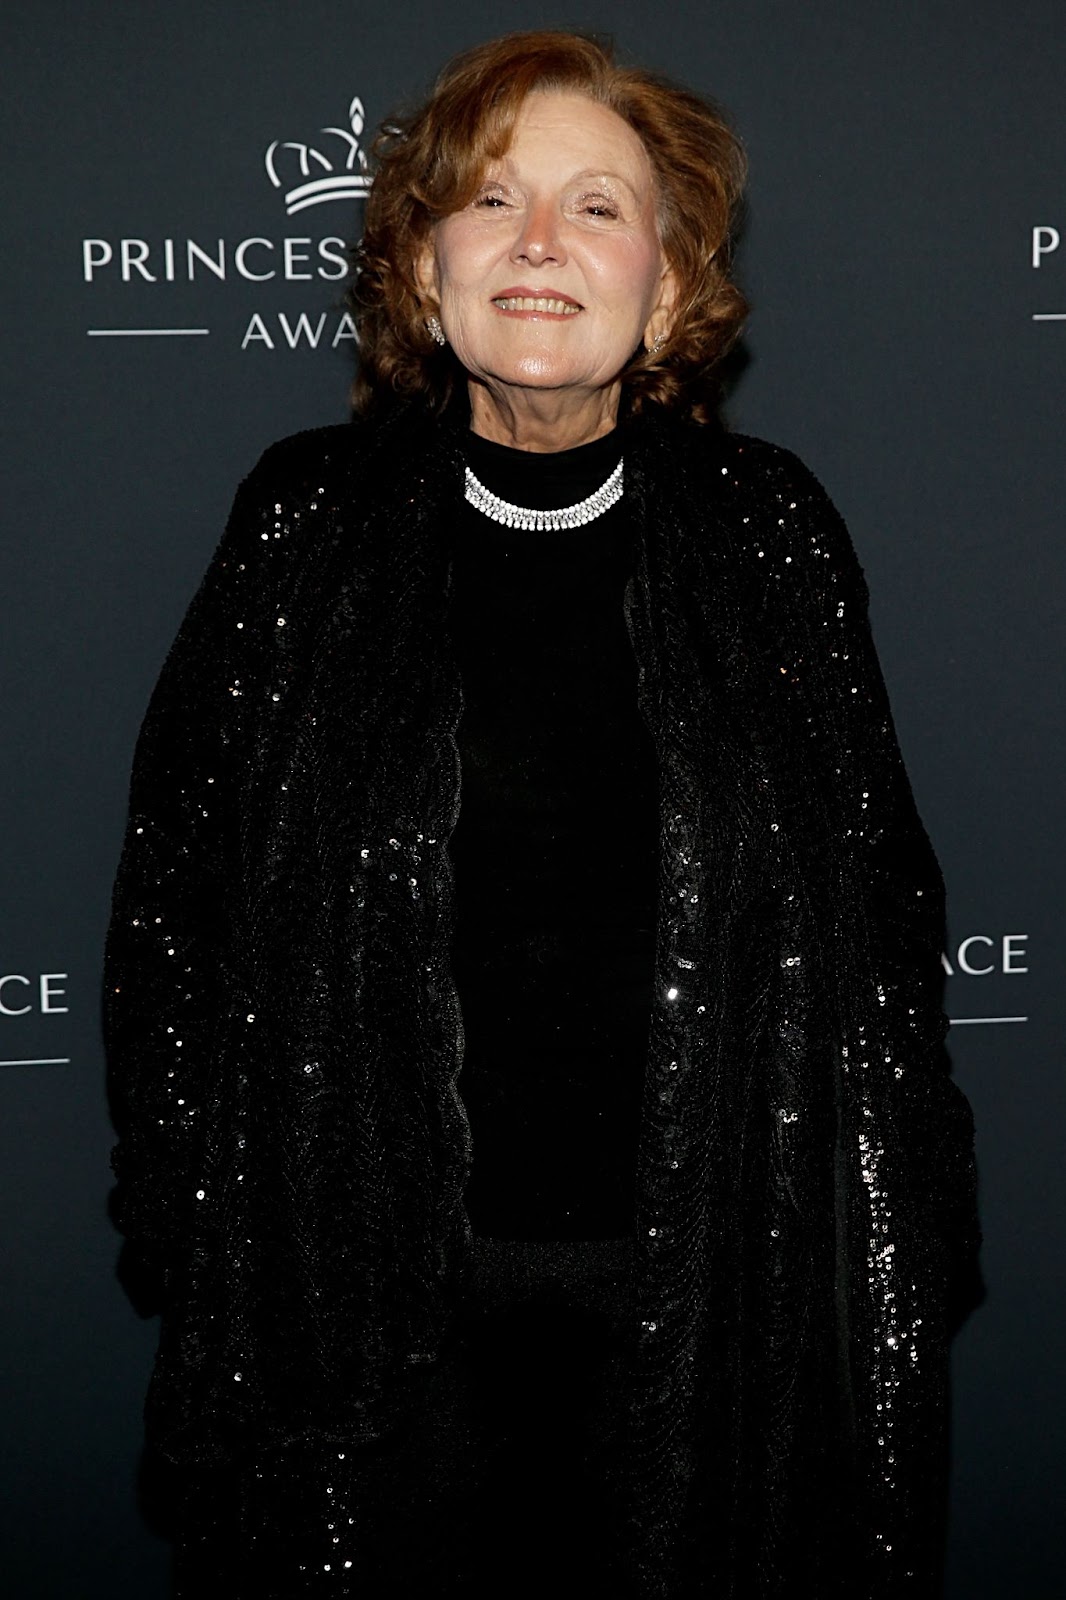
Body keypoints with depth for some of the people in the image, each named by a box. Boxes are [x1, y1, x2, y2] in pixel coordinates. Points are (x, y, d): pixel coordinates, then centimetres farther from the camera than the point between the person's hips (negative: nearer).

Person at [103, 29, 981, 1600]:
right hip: (383, 1284, 0)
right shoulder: (310, 522, 0)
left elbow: (880, 911, 4)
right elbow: (171, 889, 4)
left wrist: (896, 1255, 2)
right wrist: (189, 1214, 0)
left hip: (712, 1279, 1)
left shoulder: (770, 531, 1)